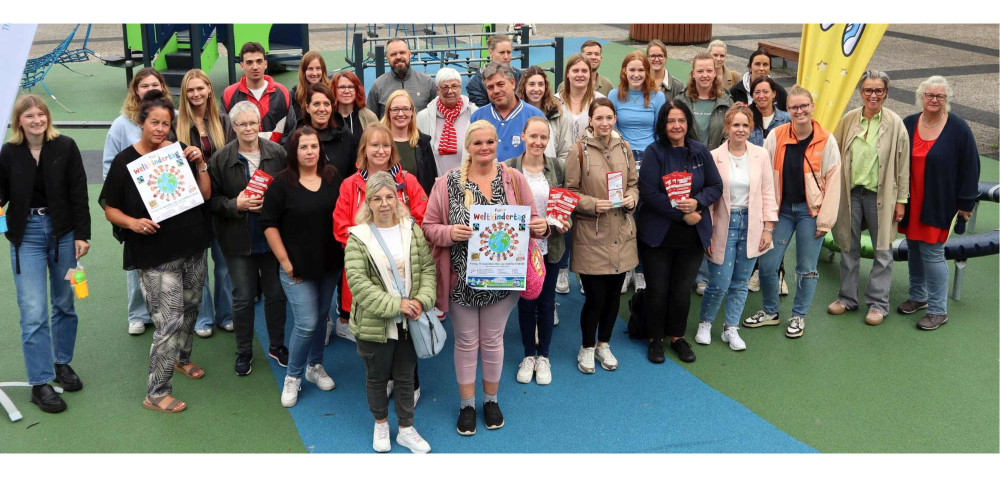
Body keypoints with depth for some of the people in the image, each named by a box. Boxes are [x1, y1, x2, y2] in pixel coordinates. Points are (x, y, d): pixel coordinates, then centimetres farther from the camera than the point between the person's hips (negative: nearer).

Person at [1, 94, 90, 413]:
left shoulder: (65, 147, -4)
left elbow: (79, 193, -3)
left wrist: (82, 234, -6)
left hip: (63, 232, 1)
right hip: (27, 235, -1)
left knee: (64, 303, 13)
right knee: (33, 312, -5)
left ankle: (62, 362, 32)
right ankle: (40, 382, 3)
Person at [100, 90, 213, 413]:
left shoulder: (181, 152, 3)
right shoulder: (125, 161, -6)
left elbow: (205, 195, 4)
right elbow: (110, 208, -2)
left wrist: (200, 164, -9)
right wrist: (132, 222, -20)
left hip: (193, 247, 5)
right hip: (156, 254, -5)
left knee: (191, 307, 19)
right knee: (170, 321, -8)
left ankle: (182, 358, 45)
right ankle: (156, 393, 2)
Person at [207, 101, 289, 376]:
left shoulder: (277, 153, -4)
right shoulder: (221, 159, -7)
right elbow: (212, 198, -5)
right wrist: (235, 205, -20)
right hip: (238, 240, -1)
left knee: (276, 293, 12)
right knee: (243, 297, 7)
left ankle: (277, 346, 32)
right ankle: (244, 352, 24)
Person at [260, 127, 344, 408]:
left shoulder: (333, 178, 1)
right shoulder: (282, 183, -10)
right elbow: (269, 224, -8)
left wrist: (345, 250, 5)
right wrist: (285, 262, -10)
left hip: (330, 264, 4)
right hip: (298, 268, -4)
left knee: (321, 317, 14)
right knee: (306, 324, -7)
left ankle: (315, 367, 34)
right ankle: (292, 377, 13)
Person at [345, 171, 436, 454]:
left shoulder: (413, 230, 0)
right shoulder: (358, 237, -11)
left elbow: (428, 268, 1)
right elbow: (357, 281, -18)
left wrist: (422, 299, -16)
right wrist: (395, 305, -22)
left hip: (408, 321, 2)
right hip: (375, 323, -2)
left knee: (406, 376, 15)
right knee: (377, 377, 16)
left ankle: (406, 429, 30)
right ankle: (380, 423, 38)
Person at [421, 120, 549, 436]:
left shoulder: (513, 179, -2)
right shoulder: (447, 183, -6)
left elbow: (531, 219, 4)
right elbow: (429, 227, -4)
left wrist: (541, 227, -18)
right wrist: (449, 233, -24)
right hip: (461, 279, -1)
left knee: (493, 340, 16)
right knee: (466, 342, 12)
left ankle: (491, 400, 36)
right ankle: (467, 404, 30)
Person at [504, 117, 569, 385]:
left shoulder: (556, 167, 0)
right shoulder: (509, 168, -7)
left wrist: (564, 222, -9)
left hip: (550, 246, 2)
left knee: (546, 301, 11)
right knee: (525, 302, 11)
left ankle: (543, 356, 27)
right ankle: (529, 355, 28)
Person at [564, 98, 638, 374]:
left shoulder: (624, 148, 6)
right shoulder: (579, 151, -8)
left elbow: (634, 183, 15)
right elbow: (570, 192, -4)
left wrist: (631, 198, -6)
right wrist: (593, 204, -19)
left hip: (621, 234, 5)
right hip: (592, 235, -4)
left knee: (613, 294, 12)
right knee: (595, 296, -2)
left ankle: (603, 344, 32)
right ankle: (587, 348, 21)